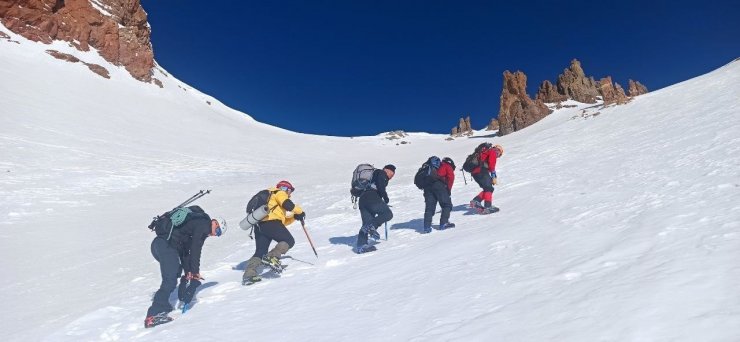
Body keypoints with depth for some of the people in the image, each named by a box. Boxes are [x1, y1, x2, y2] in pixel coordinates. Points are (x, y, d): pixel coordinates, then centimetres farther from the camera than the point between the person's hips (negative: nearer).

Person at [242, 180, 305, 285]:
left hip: (259, 225, 9)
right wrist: (300, 211, 5)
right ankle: (272, 257, -21)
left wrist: (294, 216, 28)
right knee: (289, 241, -2)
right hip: (271, 222, -9)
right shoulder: (279, 193, 14)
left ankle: (249, 274, -1)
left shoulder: (269, 198, 39)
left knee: (260, 251, 11)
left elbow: (283, 221, 36)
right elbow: (287, 204, -8)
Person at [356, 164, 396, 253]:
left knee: (366, 223, 7)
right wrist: (386, 197, -2)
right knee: (388, 214, -5)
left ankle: (361, 245, -3)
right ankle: (371, 226, -23)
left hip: (362, 199, 9)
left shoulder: (374, 174, 35)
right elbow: (380, 186, -10)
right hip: (372, 198, -9)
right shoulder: (381, 173, 9)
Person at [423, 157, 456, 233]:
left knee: (429, 207, 6)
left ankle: (427, 226, -2)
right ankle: (444, 223, 2)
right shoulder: (448, 167, 21)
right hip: (438, 184, -5)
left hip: (427, 185, 5)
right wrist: (448, 189, 5)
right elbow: (451, 177, 2)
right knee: (447, 204, 8)